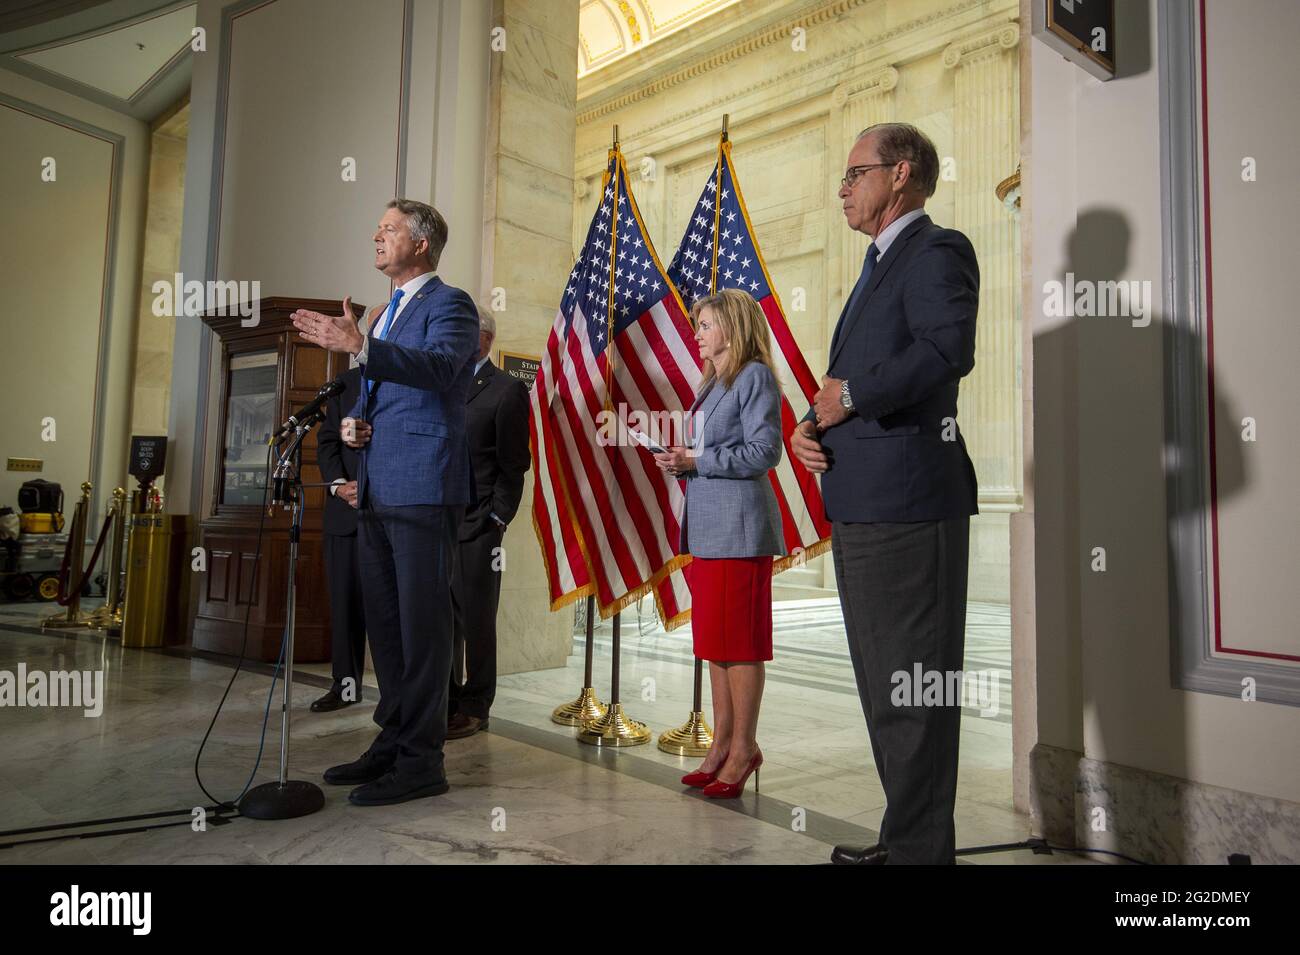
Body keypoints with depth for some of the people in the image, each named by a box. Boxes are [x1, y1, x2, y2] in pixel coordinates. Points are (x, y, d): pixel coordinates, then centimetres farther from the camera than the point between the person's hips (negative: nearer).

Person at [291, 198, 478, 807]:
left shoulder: (449, 305, -4)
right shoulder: (383, 314, 22)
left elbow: (440, 368, -24)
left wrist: (360, 346, -35)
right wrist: (353, 422, 10)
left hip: (423, 488, -9)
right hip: (377, 488, 9)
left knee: (422, 624, -4)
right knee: (384, 622, 14)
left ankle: (421, 762, 6)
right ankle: (392, 741, 27)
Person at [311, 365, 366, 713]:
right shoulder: (344, 382, 16)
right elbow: (327, 440, 11)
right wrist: (339, 484, -6)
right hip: (346, 506, 3)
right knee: (344, 596, 3)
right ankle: (346, 683, 13)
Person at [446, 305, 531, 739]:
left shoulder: (506, 390, -3)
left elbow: (513, 465, -6)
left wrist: (497, 520, -10)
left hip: (476, 525, -6)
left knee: (474, 618, 2)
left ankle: (473, 708, 13)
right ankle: (442, 700, 20)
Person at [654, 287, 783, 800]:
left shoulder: (755, 376, -7)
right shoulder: (711, 381, 20)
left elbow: (764, 451, -16)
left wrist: (697, 460, -14)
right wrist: (680, 462, 4)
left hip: (739, 527, -9)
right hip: (705, 526, 9)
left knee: (739, 641, -3)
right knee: (713, 640, 12)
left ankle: (743, 749, 8)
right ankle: (723, 743, 22)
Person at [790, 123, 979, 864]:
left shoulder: (935, 253, -6)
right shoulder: (881, 267, 23)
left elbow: (950, 348, -26)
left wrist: (851, 397, -16)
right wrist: (812, 423, 2)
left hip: (907, 504, -10)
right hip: (861, 505, 10)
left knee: (913, 690, -1)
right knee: (884, 686, 17)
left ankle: (921, 848, 13)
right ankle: (908, 839, 32)